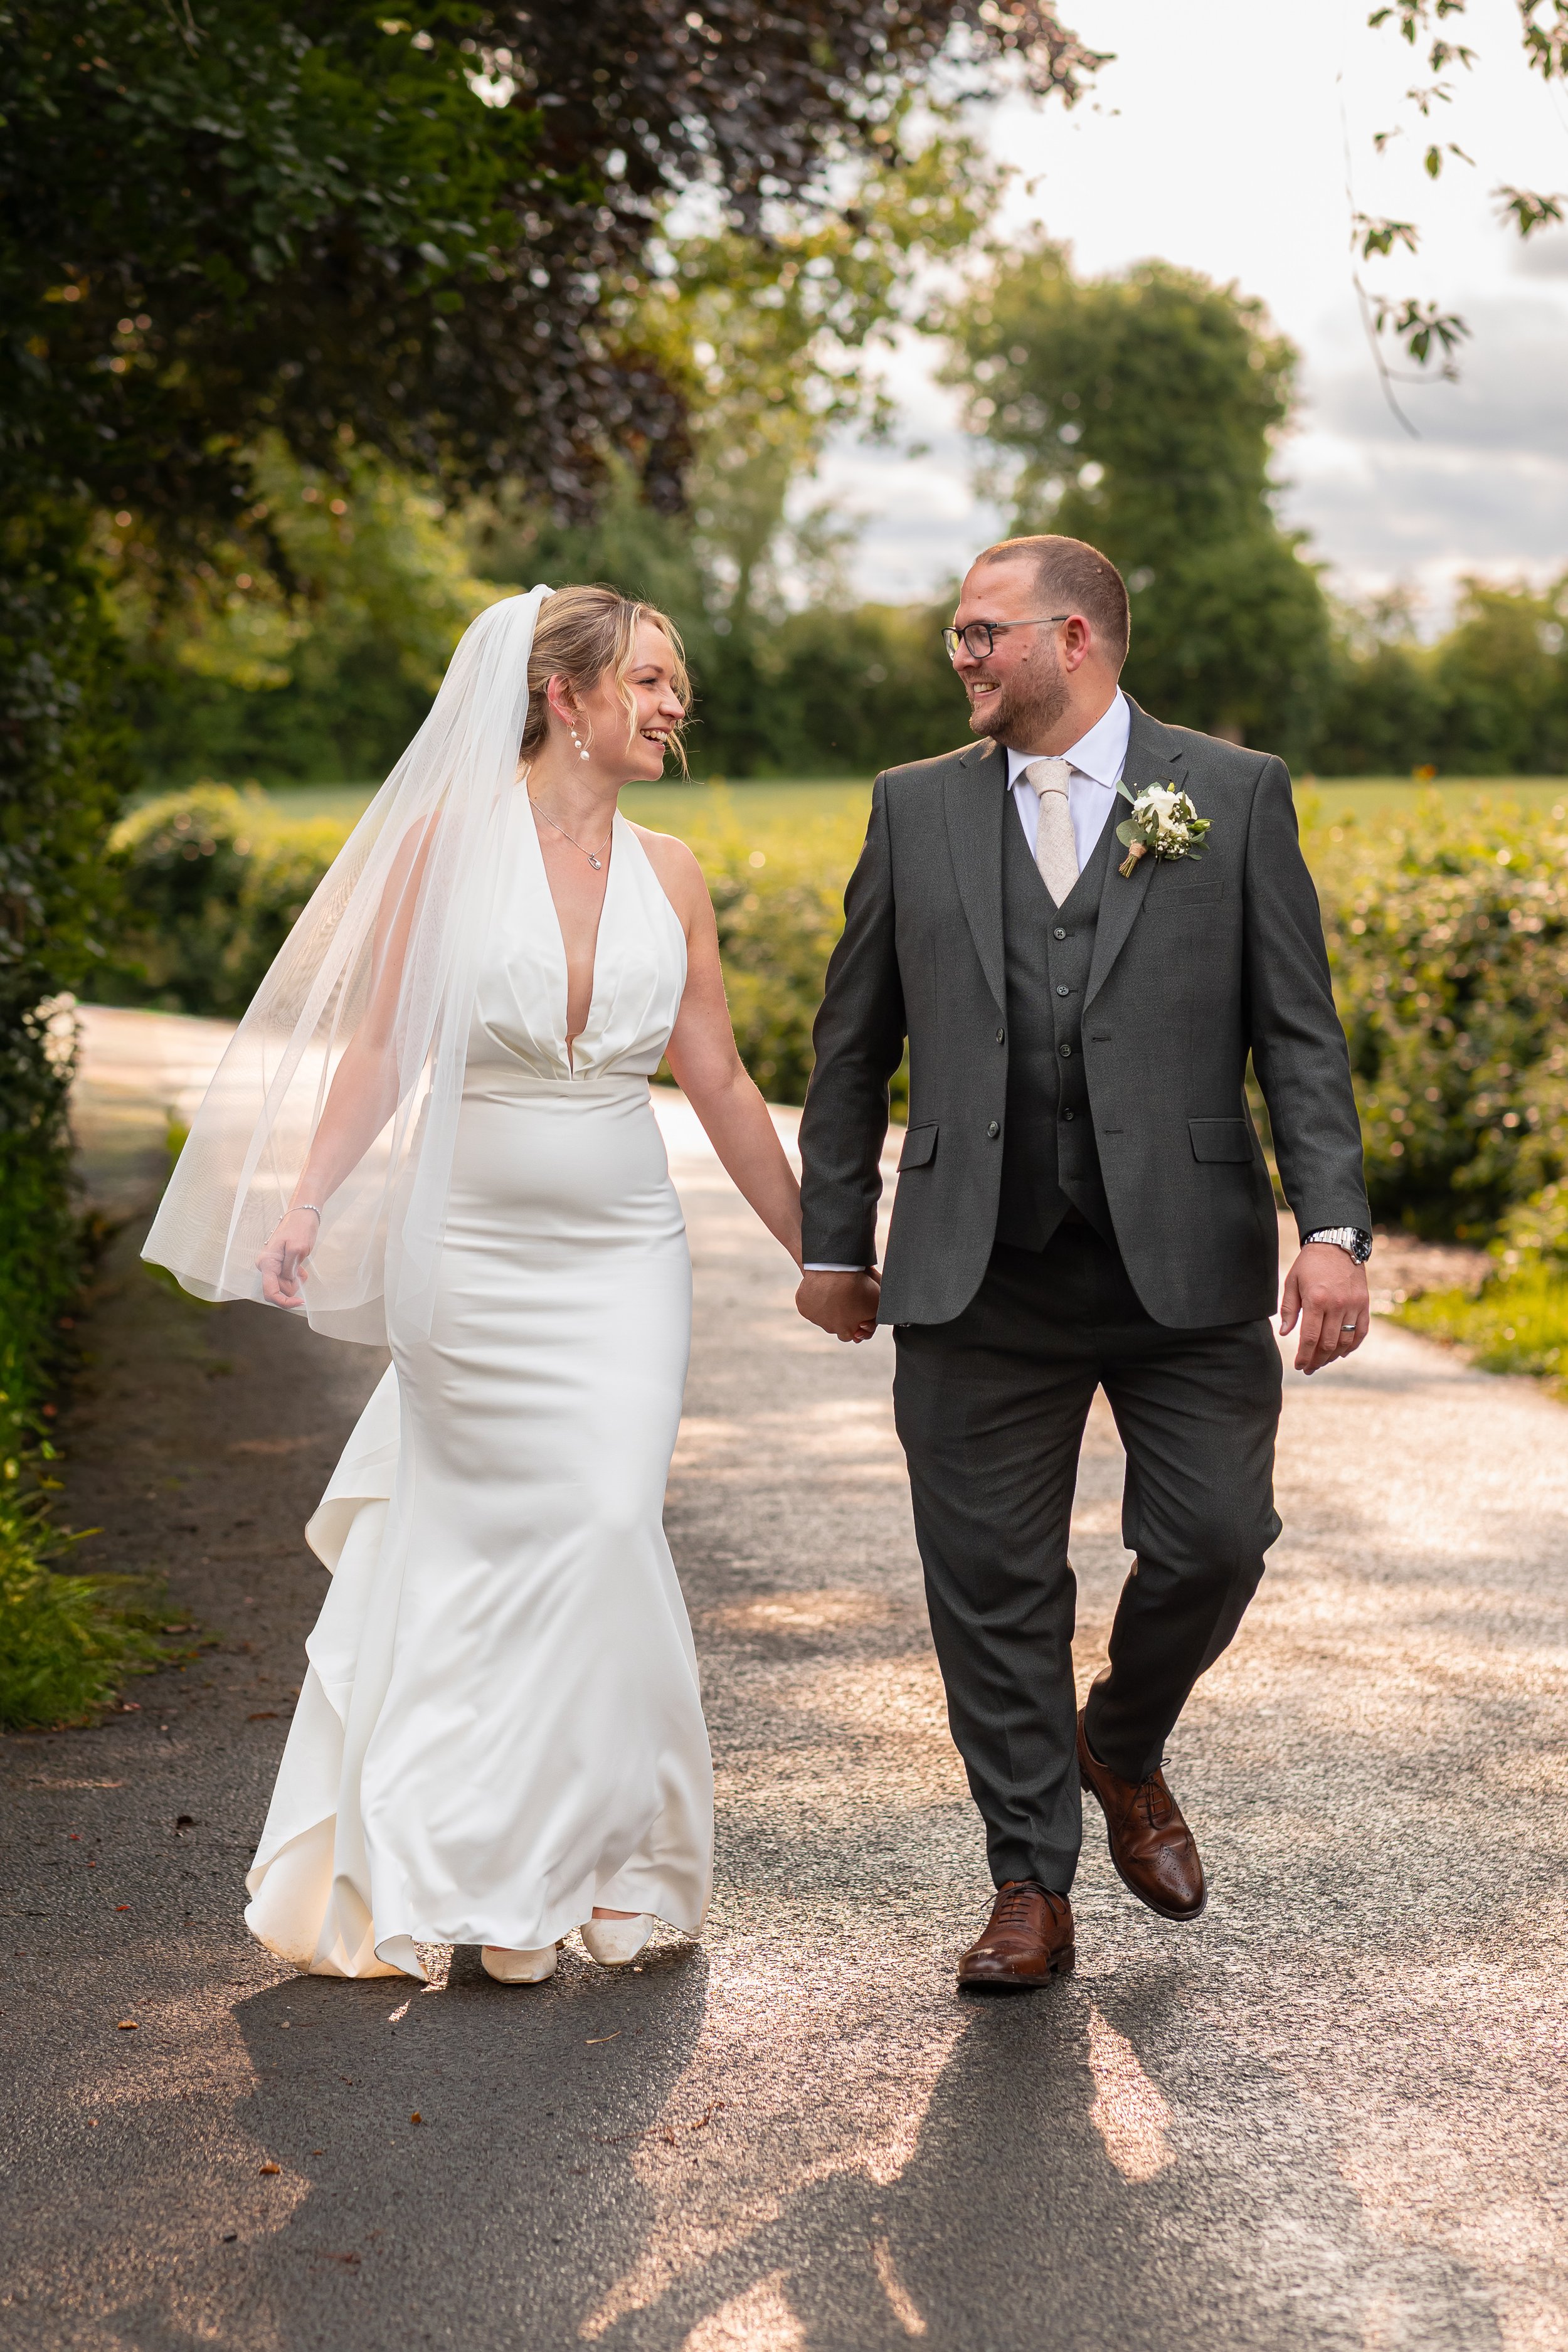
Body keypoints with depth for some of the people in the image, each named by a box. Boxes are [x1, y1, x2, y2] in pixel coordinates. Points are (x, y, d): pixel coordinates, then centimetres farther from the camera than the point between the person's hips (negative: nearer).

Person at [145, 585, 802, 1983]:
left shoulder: (668, 872, 6)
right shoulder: (453, 837, -4)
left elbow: (719, 1084, 9)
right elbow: (379, 1047, -2)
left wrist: (816, 1249, 10)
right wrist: (306, 1204, -12)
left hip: (624, 1262, 2)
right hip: (468, 1257, -2)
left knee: (605, 1532, -6)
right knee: (468, 1550, 4)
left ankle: (595, 1853, 12)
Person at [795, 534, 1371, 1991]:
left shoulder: (1236, 796, 3)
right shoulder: (915, 808, 9)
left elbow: (1299, 1037, 0)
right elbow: (854, 1046, 13)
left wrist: (1332, 1229, -11)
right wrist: (834, 1245, 11)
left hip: (1188, 1268, -1)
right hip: (979, 1281, 1)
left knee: (1213, 1546, -2)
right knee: (995, 1586, 4)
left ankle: (1123, 1752, 31)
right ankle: (1032, 1891, 19)